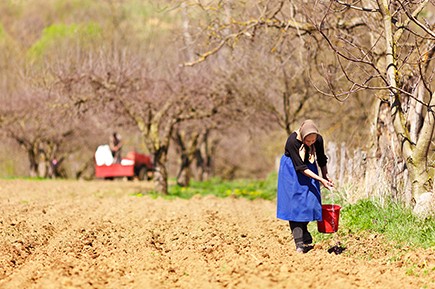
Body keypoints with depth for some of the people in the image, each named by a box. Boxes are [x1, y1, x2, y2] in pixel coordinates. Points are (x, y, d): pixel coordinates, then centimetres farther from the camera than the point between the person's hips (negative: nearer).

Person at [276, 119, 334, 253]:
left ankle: (305, 238, 12)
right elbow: (300, 167, -27)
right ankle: (299, 243, -12)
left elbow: (322, 160, 3)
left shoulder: (318, 140, -18)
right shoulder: (292, 141, -31)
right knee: (294, 204, -10)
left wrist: (326, 176, -2)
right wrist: (320, 179, -30)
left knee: (309, 202, -4)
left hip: (309, 169, 4)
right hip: (291, 170, -4)